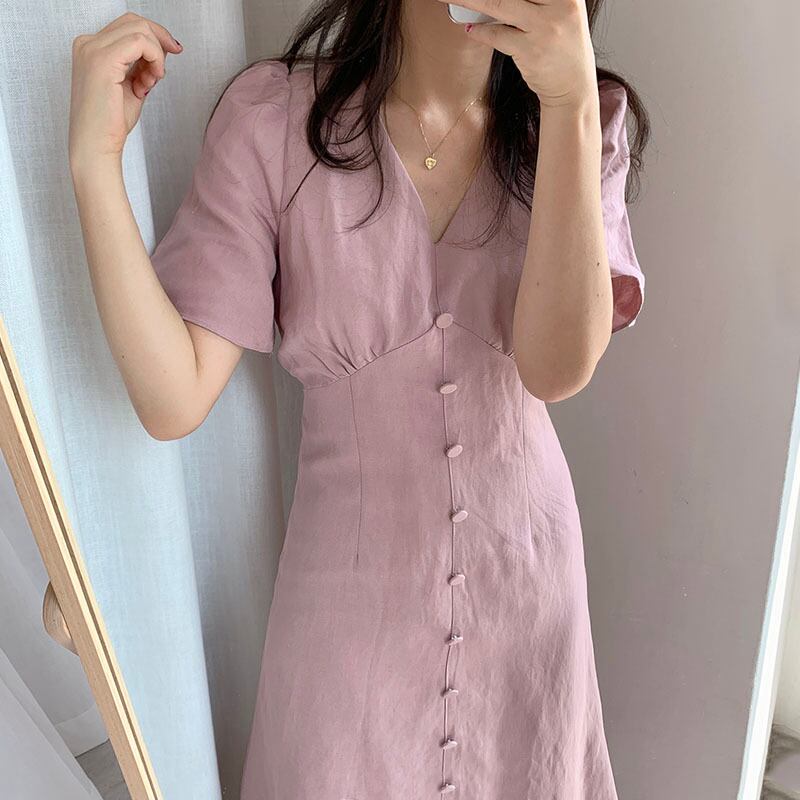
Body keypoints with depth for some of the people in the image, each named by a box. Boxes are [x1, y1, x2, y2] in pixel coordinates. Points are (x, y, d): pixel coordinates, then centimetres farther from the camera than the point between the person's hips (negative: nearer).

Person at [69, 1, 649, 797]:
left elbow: (559, 366, -21)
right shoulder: (272, 117, -13)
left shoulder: (590, 119, -6)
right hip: (353, 579, -2)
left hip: (524, 565, 3)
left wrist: (569, 104, -29)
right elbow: (173, 400, -18)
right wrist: (94, 158, -26)